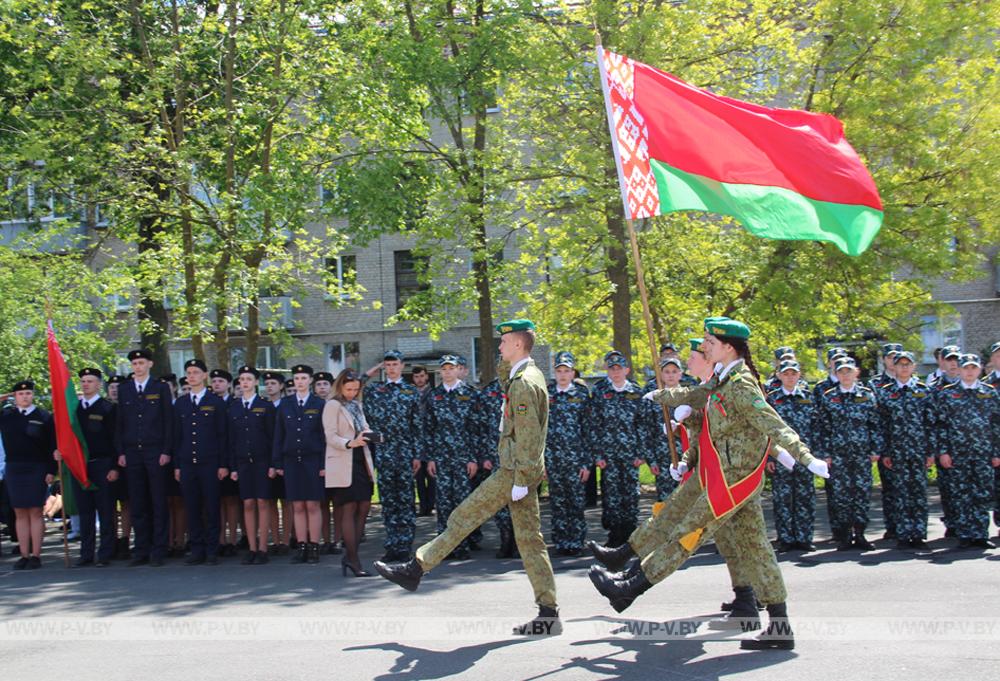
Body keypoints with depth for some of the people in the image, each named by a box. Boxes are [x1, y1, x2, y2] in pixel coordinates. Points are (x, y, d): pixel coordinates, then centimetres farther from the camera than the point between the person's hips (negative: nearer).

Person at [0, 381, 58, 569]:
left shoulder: (44, 417, 0)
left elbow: (53, 446, -1)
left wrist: (51, 470, -9)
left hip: (37, 469, -3)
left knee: (35, 512, -1)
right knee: (20, 513, 5)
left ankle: (36, 556, 2)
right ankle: (24, 555, 9)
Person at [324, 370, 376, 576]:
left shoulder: (357, 405, 17)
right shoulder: (333, 405, -4)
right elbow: (331, 436, -10)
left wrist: (369, 434, -3)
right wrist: (350, 443, -27)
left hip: (361, 463, 7)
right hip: (343, 465, -7)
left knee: (363, 509, 4)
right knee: (349, 510, -5)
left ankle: (350, 556, 12)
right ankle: (353, 560, -3)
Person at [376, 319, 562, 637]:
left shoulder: (525, 383, -15)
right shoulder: (526, 376, 15)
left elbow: (528, 437, -20)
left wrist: (520, 481, -21)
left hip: (515, 471, -10)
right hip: (524, 471, 10)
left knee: (464, 518, -2)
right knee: (530, 539, 8)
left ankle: (415, 568, 6)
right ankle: (548, 613, 7)